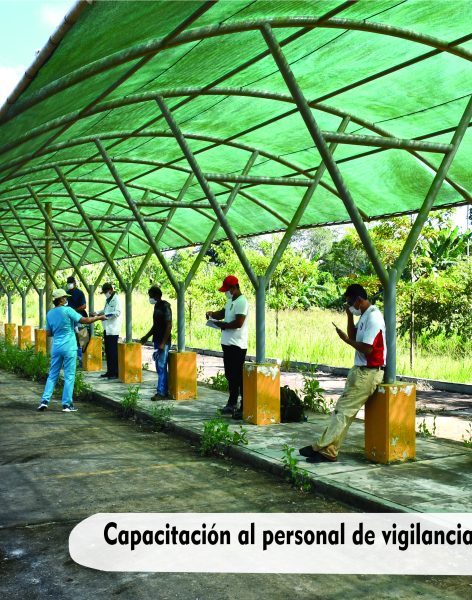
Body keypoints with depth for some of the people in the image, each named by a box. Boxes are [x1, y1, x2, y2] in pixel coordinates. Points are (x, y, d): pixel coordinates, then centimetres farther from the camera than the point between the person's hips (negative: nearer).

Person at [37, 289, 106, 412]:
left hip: (56, 347, 5)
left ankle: (45, 401, 5)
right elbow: (85, 320, -13)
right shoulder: (67, 310, -10)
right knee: (69, 376, 1)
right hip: (69, 347, -5)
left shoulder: (50, 314, 8)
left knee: (52, 375, 13)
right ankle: (66, 404, 1)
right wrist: (99, 318, 0)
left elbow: (48, 333, 13)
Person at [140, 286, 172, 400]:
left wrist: (163, 343, -21)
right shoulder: (156, 306, 13)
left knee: (161, 367, -7)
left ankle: (161, 393, -4)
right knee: (160, 367, 11)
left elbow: (169, 326, -18)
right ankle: (165, 391, 17)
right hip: (157, 341, 9)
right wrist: (146, 337, 20)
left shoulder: (165, 307, -14)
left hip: (163, 342, -9)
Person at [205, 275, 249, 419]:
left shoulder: (241, 302, -15)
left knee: (239, 377, -8)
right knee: (230, 375, 17)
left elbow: (238, 323, -24)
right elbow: (222, 313, 27)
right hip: (228, 343, 10)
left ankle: (244, 408, -5)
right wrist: (212, 314, 6)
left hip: (237, 346, -10)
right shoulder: (231, 301, 16)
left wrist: (223, 325, -12)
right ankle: (232, 404, 28)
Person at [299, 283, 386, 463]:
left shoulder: (373, 317, -17)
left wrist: (346, 339, -9)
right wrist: (349, 316, 9)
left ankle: (322, 448, -6)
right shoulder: (365, 316, 13)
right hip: (360, 371, 10)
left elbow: (367, 349, -22)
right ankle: (328, 450, 6)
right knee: (342, 409, 6)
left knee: (344, 410, -9)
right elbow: (354, 337, 21)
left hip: (368, 373, -10)